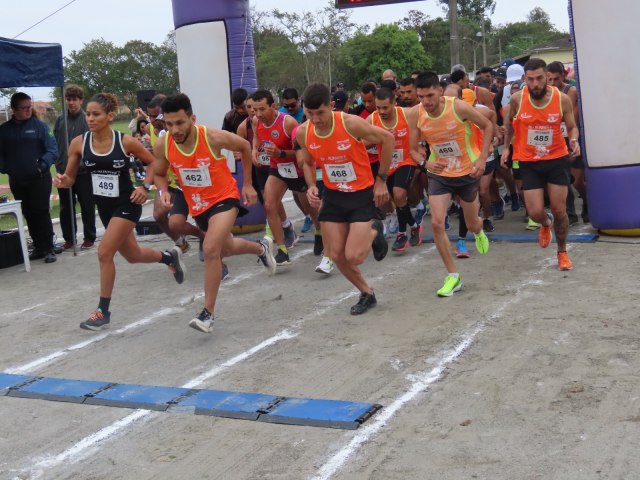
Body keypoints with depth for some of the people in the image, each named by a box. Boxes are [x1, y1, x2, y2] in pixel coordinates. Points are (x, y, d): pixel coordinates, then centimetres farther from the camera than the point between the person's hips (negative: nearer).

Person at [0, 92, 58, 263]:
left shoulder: (40, 126, -3)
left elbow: (52, 150, -6)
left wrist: (42, 165, -19)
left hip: (39, 179, -3)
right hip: (17, 181, 3)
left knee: (41, 213, -5)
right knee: (29, 215, 9)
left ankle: (48, 249, 2)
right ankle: (38, 248, 18)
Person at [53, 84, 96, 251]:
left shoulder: (88, 119, -5)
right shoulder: (60, 120, 6)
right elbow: (55, 143, 10)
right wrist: (58, 162, 1)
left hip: (84, 170, -4)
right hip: (64, 171, 4)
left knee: (87, 207, 7)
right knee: (66, 208, 10)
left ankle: (89, 237, 18)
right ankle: (68, 238, 21)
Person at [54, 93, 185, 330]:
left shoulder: (126, 142, -17)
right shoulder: (79, 143, -9)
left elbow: (153, 163, -1)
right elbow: (70, 178, 0)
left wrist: (144, 187, -14)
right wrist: (62, 181, -22)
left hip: (127, 204, -5)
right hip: (104, 206, 5)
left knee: (104, 253, -15)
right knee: (133, 256, 19)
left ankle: (103, 311, 0)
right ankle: (170, 256, 51)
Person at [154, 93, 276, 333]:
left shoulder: (214, 138, -27)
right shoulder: (162, 146, -17)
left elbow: (245, 146, -5)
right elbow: (158, 174, 4)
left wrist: (247, 184, 0)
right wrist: (163, 191, -18)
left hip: (224, 198, -5)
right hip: (197, 205, 6)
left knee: (211, 249, -26)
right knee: (226, 248, 25)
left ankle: (208, 313, -15)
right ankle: (262, 248, 59)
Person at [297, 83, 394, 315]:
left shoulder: (351, 124, -25)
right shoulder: (302, 133, -10)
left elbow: (387, 138, -11)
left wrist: (381, 180, -8)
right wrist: (311, 186, -8)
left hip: (363, 194, -5)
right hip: (333, 196, 5)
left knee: (353, 257, -12)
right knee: (336, 255, 4)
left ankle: (374, 231, 21)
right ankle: (367, 294, 27)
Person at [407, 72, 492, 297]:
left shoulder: (459, 107, -23)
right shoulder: (415, 114, -15)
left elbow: (487, 126, -6)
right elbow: (414, 149, -3)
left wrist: (482, 158, -15)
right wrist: (425, 163, -25)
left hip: (467, 171, -1)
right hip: (439, 173, 2)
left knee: (471, 224, 13)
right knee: (436, 223, -15)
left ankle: (479, 231, 55)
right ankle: (453, 276, -2)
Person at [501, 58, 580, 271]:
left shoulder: (562, 99, -11)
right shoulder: (517, 99, -11)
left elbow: (572, 127, 1)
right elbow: (509, 121, 10)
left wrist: (574, 141, -20)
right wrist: (506, 146, 7)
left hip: (557, 160, 0)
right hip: (529, 163, 0)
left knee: (559, 211, 3)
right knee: (535, 213, -5)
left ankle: (562, 252, 27)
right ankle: (546, 223, 34)